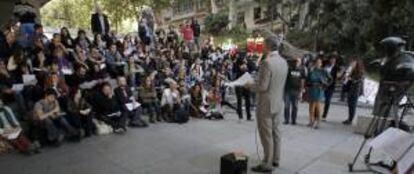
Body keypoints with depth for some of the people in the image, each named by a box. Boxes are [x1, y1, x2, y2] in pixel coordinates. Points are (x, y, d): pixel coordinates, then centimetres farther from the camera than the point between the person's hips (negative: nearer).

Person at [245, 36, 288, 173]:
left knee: (266, 135, 2)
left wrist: (250, 86, -4)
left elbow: (262, 87, -23)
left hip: (266, 104, -8)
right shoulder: (283, 62, 4)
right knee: (275, 132, 19)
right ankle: (275, 159, 33)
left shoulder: (267, 62, -22)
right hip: (278, 103, 8)